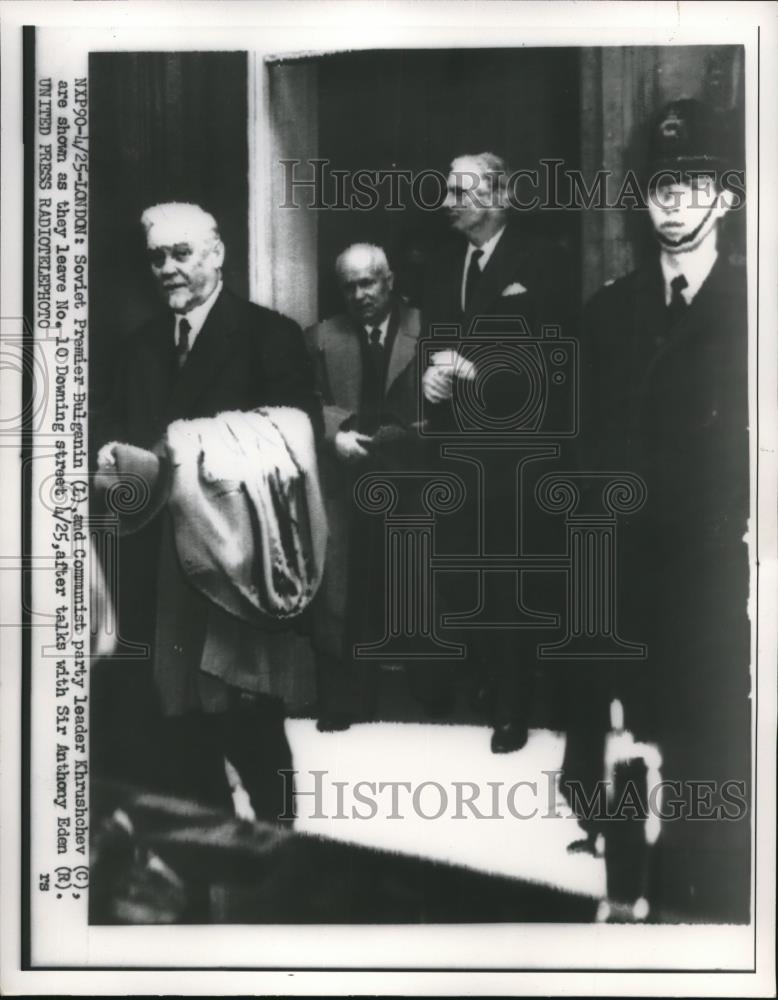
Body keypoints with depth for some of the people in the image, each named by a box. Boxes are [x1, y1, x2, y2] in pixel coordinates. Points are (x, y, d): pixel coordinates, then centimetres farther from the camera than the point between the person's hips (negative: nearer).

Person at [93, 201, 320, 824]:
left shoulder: (270, 334, -3)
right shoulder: (143, 345, 16)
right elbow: (119, 426, 15)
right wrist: (114, 452, -8)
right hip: (163, 558, 6)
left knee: (251, 716, 3)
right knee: (180, 712, 12)